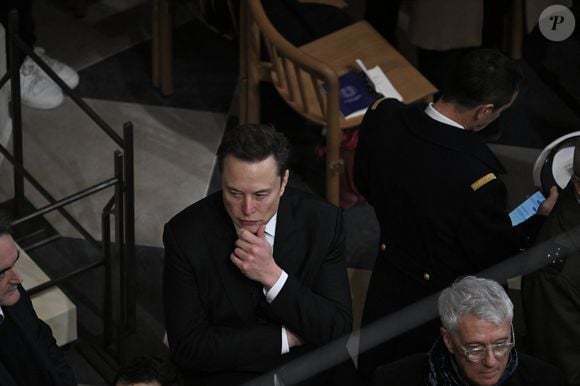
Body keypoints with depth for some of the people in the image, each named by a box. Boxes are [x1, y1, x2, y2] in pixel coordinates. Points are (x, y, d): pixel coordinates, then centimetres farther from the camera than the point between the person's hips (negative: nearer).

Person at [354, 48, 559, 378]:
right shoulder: (477, 182, -39)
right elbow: (501, 256, -19)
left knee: (374, 371, 28)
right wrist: (541, 218, -4)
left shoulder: (382, 116, -21)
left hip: (386, 288, 5)